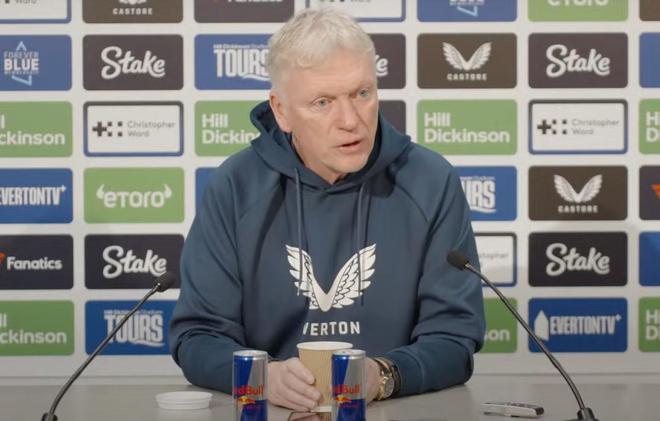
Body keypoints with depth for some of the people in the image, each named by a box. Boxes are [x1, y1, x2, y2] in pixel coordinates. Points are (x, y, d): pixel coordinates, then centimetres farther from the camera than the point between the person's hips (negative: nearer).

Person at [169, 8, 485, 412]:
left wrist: (380, 377, -22)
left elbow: (454, 337, -3)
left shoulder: (431, 183, -3)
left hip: (400, 411, 0)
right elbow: (198, 337, -2)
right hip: (268, 410, 0)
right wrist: (266, 376, -21)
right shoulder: (234, 187, -2)